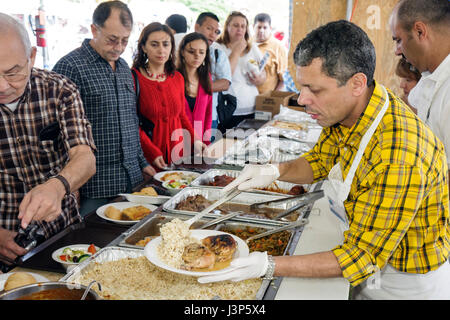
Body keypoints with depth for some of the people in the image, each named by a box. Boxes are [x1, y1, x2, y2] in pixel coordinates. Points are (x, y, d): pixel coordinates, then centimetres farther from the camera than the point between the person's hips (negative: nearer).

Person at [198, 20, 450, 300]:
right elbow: (319, 161, 6)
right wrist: (276, 171, -15)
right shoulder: (345, 110, -12)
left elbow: (362, 256, -31)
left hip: (410, 283, -6)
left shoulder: (398, 160, -38)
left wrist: (269, 266, -35)